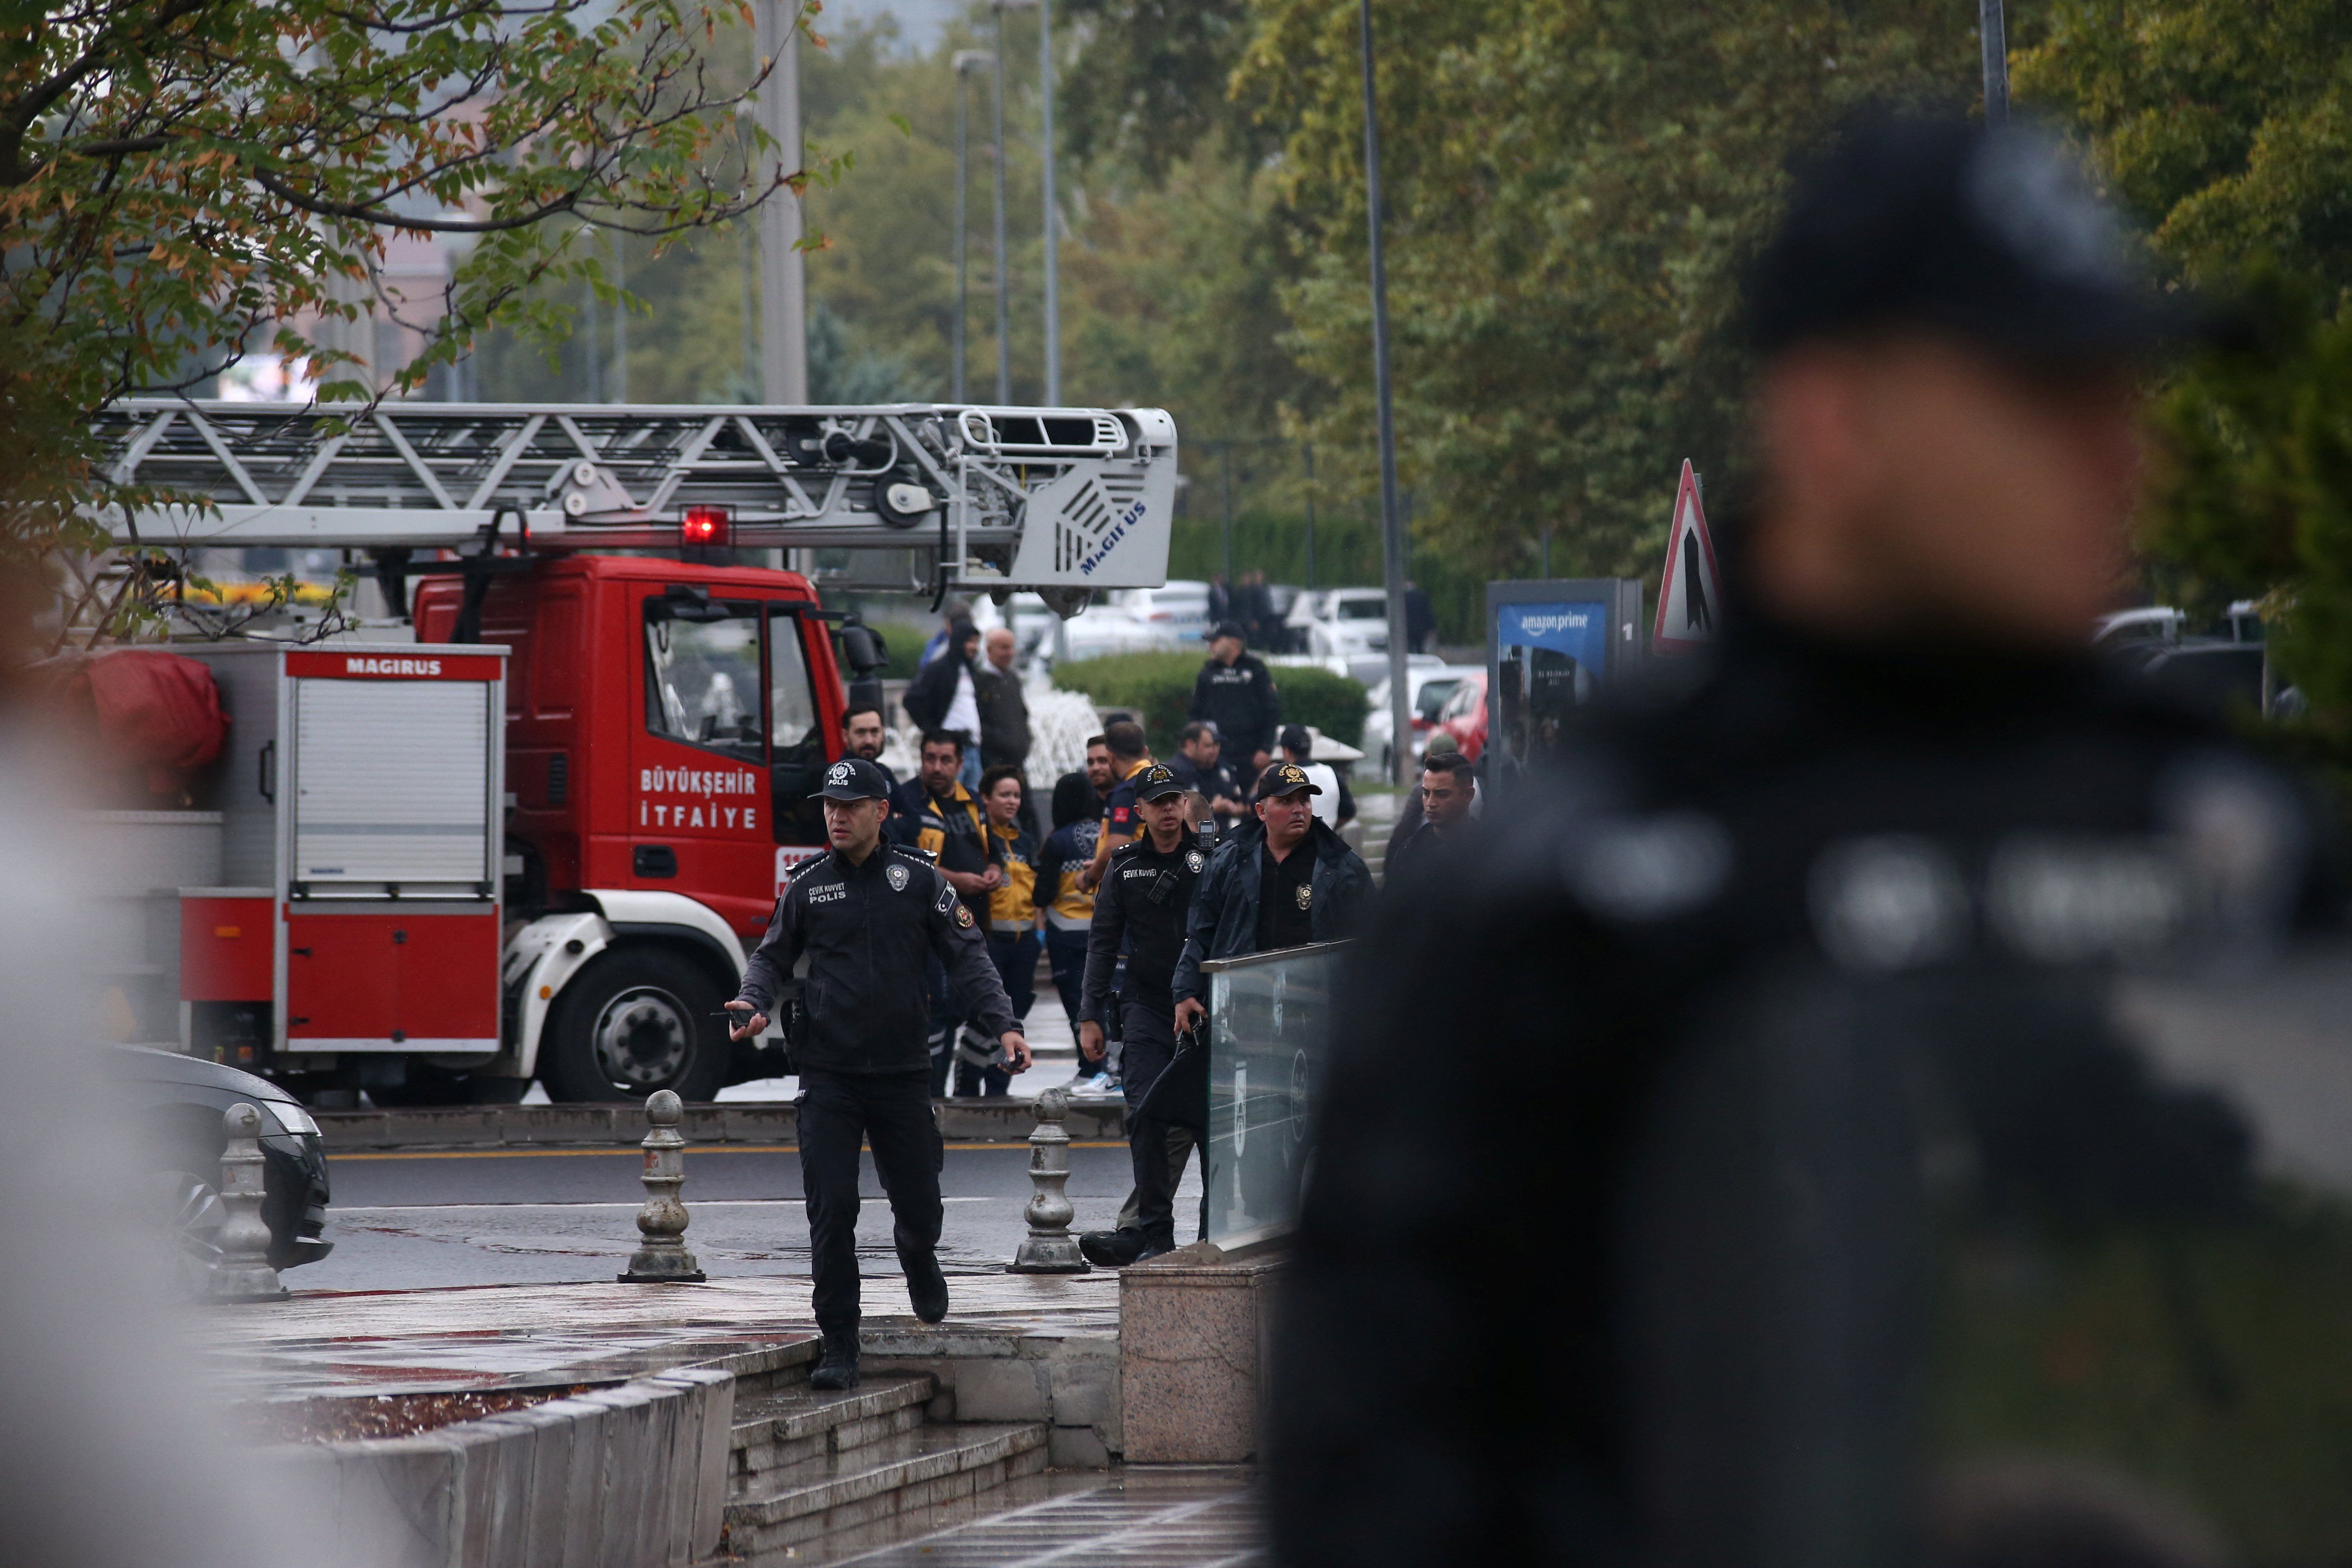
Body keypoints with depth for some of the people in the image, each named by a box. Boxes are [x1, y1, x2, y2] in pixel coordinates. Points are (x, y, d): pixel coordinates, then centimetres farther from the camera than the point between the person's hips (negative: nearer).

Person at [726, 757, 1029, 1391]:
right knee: (831, 1210, -8)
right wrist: (754, 1003, -5)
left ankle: (921, 1267, 45)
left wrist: (1002, 1024, -11)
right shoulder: (808, 886, 6)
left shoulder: (920, 880, 2)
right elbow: (773, 956, 16)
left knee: (917, 1204, 8)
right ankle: (839, 1348, -3)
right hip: (828, 1078, 0)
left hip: (903, 1075, 0)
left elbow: (967, 956, 2)